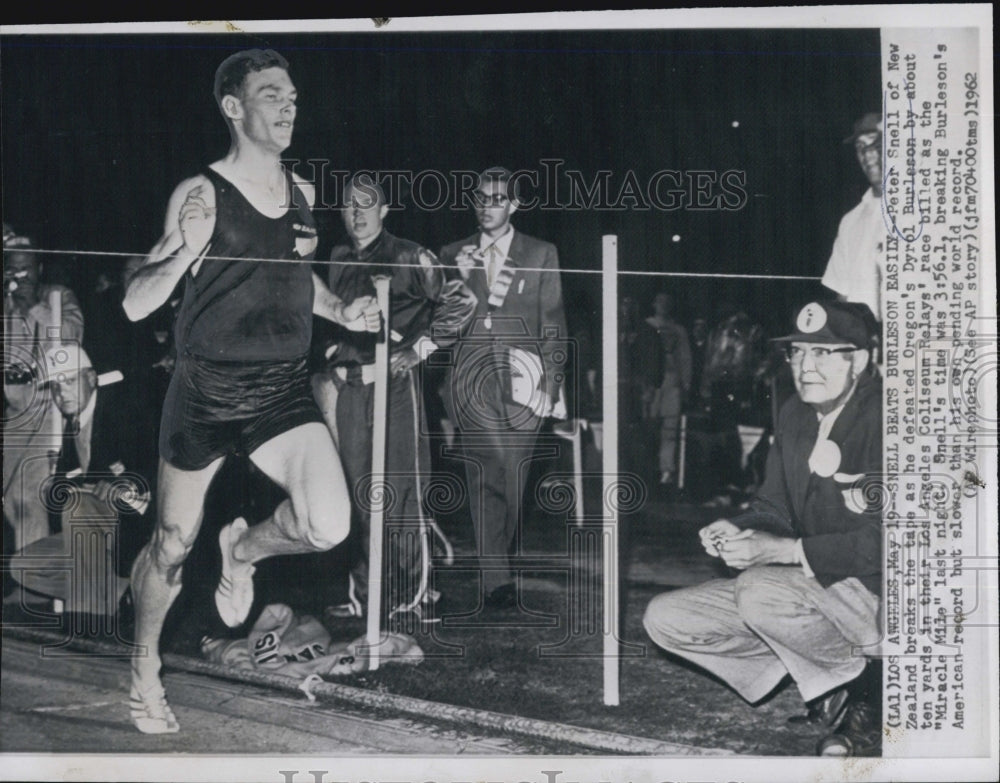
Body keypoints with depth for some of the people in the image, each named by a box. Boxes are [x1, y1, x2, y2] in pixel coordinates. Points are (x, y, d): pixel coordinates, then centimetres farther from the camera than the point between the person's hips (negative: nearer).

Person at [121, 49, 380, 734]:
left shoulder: (303, 192, 7)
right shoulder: (200, 194, -9)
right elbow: (135, 305, -11)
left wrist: (339, 310, 9)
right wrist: (186, 252, -28)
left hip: (284, 391, 3)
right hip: (205, 392, -3)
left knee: (330, 526, -19)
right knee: (173, 546, 11)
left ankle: (243, 549, 16)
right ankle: (145, 668, 38)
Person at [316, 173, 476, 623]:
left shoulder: (407, 257, -3)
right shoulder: (338, 260, 14)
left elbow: (461, 301, -7)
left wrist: (419, 348, -9)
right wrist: (332, 369, 14)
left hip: (395, 383, -5)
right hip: (350, 387, 5)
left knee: (401, 493, -5)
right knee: (359, 493, 9)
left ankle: (412, 598, 4)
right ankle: (363, 594, 18)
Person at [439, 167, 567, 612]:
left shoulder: (541, 255, 11)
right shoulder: (454, 256, 16)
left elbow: (553, 325, 8)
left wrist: (551, 383, -1)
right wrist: (461, 280, -3)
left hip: (520, 382, -1)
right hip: (471, 383, 1)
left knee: (513, 479, -2)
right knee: (484, 479, -7)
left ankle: (495, 570, 16)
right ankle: (498, 581, -6)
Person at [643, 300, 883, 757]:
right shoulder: (796, 415, 7)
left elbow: (888, 540, -26)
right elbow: (772, 510, 12)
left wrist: (783, 550, -29)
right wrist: (735, 532, -12)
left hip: (880, 587, -8)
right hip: (815, 582, 9)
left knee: (760, 592, -35)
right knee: (665, 618, -1)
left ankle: (864, 694, -8)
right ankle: (829, 696, 2)